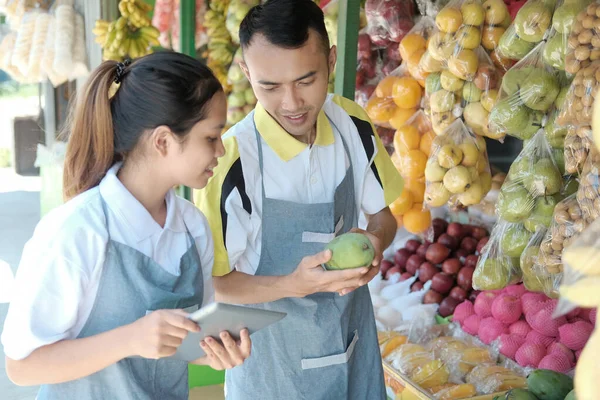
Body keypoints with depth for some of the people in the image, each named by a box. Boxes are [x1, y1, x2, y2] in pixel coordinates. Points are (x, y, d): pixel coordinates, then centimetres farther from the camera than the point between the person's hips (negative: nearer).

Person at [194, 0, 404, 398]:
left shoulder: (354, 124, -10)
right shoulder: (231, 161, -25)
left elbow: (382, 214, 5)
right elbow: (215, 282, -15)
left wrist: (375, 242, -17)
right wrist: (293, 285, -30)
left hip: (354, 332, 5)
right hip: (275, 356, -4)